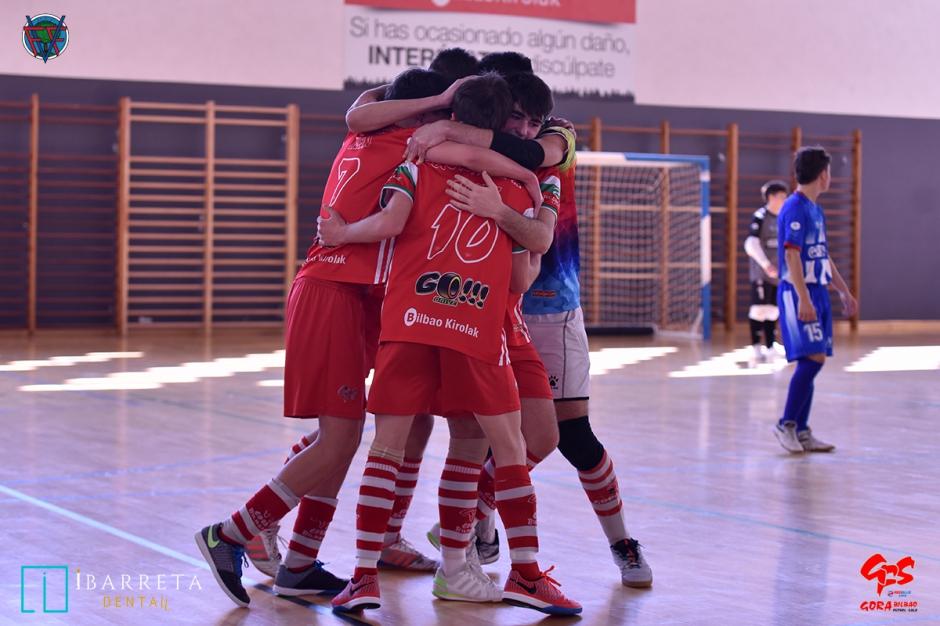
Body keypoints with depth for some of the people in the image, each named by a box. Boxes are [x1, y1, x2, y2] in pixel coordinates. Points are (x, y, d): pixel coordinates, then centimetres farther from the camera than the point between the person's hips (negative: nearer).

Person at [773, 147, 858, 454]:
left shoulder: (816, 209, 17)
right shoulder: (795, 208, -12)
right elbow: (792, 255, -19)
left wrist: (844, 291, 27)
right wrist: (804, 299, -25)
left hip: (817, 293, 9)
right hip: (798, 293, -9)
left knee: (811, 362, 7)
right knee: (813, 357, -15)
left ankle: (801, 432, 10)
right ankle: (786, 424, -8)